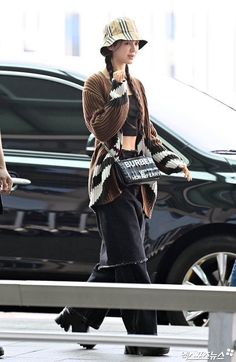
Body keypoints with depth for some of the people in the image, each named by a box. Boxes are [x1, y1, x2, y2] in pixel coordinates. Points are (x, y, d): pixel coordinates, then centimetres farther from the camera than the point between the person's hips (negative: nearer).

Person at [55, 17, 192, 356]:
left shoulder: (137, 86, 18)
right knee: (131, 261, -13)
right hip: (111, 179, -8)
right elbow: (103, 129, -15)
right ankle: (143, 336, -14)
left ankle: (78, 315, 22)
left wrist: (174, 162, 14)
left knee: (116, 261, 9)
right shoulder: (97, 83, -3)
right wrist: (119, 91, -18)